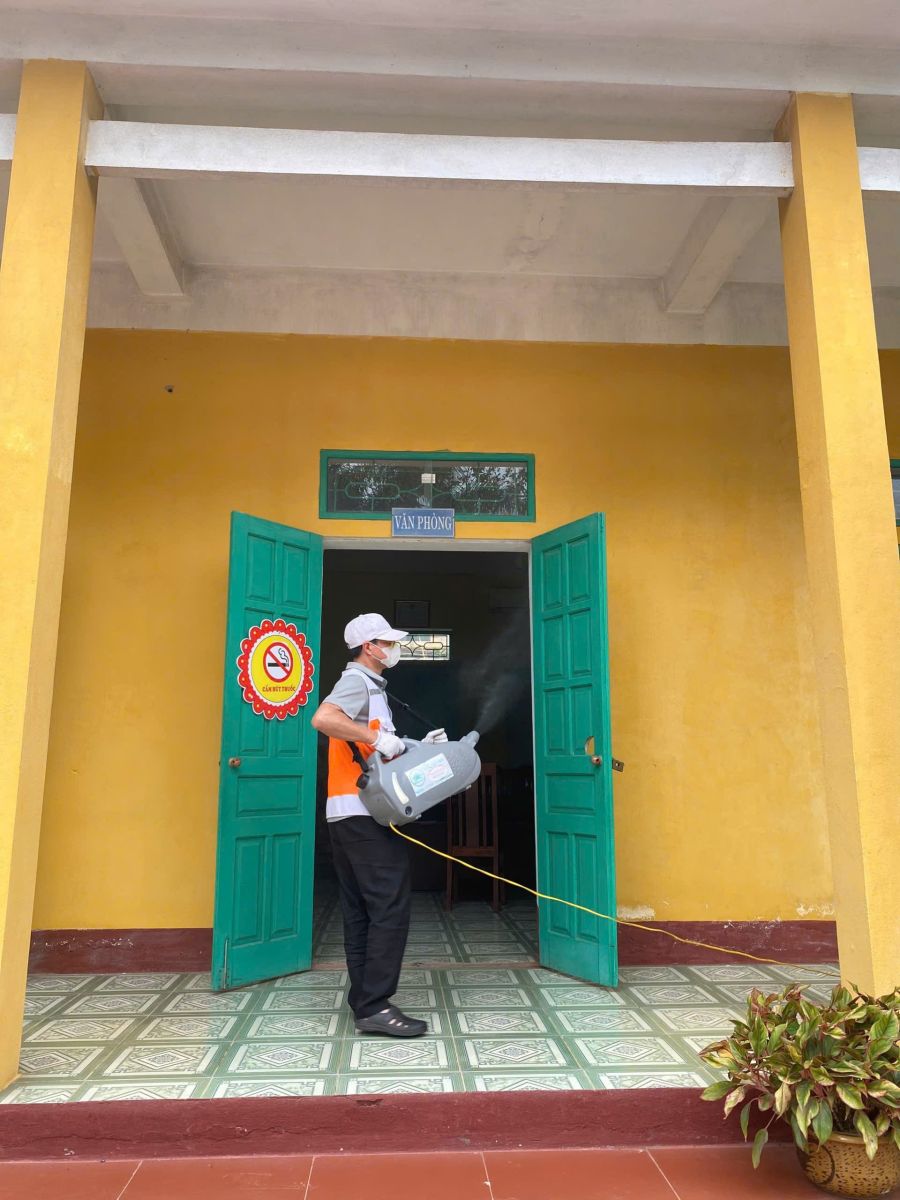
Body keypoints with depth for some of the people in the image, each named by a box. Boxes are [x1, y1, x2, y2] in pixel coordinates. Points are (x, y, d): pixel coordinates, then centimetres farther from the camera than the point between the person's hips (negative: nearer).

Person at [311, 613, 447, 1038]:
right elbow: (323, 718, -29)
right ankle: (376, 1006, -6)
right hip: (365, 814, -10)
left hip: (348, 815, 10)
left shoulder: (368, 685, 23)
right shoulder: (358, 681, -8)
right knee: (390, 907, -8)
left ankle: (364, 1002, 16)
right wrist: (377, 737, -27)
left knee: (361, 912, 11)